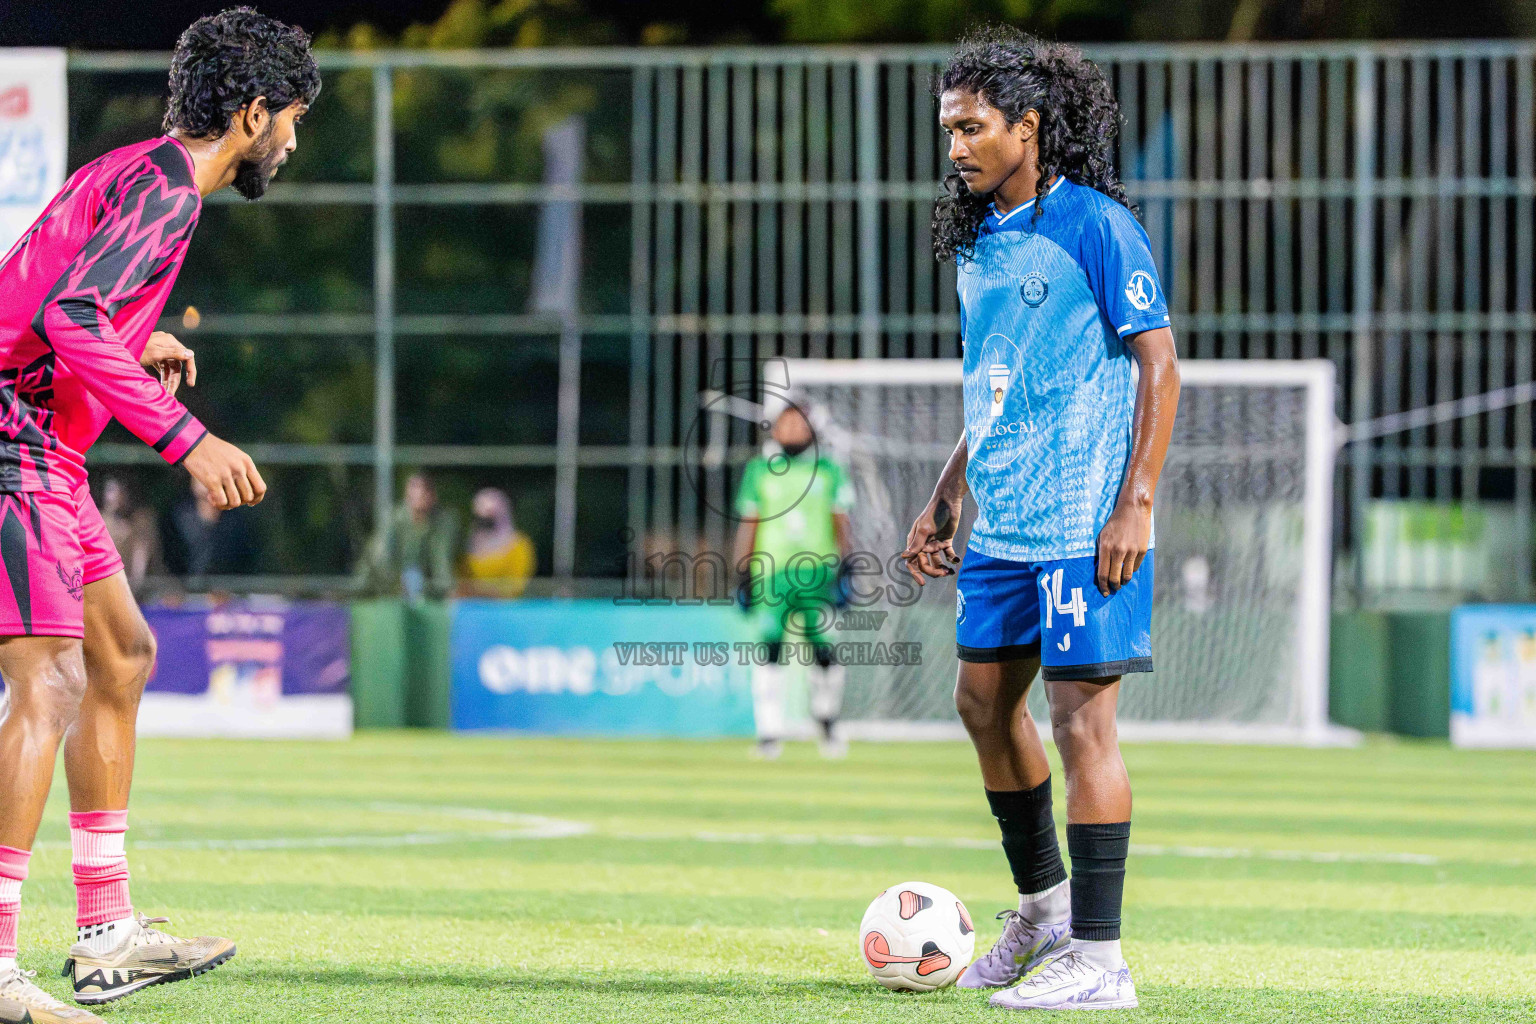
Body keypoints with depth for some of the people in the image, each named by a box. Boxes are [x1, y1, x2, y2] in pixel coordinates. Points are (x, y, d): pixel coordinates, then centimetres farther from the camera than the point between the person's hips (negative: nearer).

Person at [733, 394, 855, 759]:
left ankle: (827, 724, 20)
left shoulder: (828, 470, 9)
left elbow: (841, 523, 9)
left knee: (824, 653, -2)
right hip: (771, 574, 0)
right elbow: (747, 524, 10)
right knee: (769, 651, -9)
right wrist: (742, 576, 6)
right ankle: (769, 733, -5)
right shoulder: (759, 471, 9)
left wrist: (844, 570, 1)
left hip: (818, 572, 0)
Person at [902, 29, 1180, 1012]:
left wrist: (1135, 504, -18)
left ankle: (1097, 958, -5)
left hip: (1085, 529, -9)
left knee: (1082, 719, -8)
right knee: (985, 701, 13)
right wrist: (944, 502, 20)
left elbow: (1159, 362, -12)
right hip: (1002, 526, 9)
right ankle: (1044, 906, 29)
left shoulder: (1096, 227, -11)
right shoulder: (982, 242, 14)